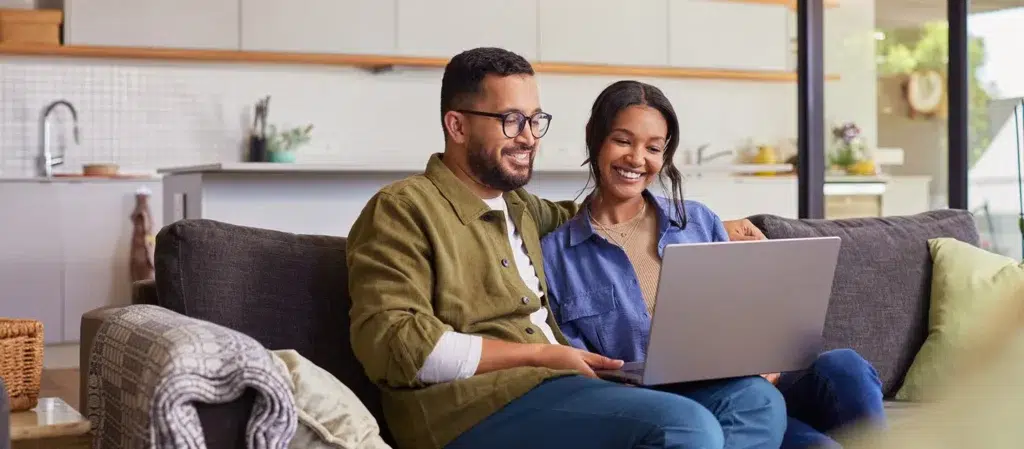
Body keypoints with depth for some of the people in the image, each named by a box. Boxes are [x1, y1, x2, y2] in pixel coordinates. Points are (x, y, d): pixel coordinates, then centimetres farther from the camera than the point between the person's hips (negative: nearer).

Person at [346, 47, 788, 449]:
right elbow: (390, 344, -13)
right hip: (476, 410, -9)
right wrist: (540, 354, -11)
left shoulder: (516, 204, 24)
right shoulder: (402, 210, -2)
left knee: (758, 400, -5)